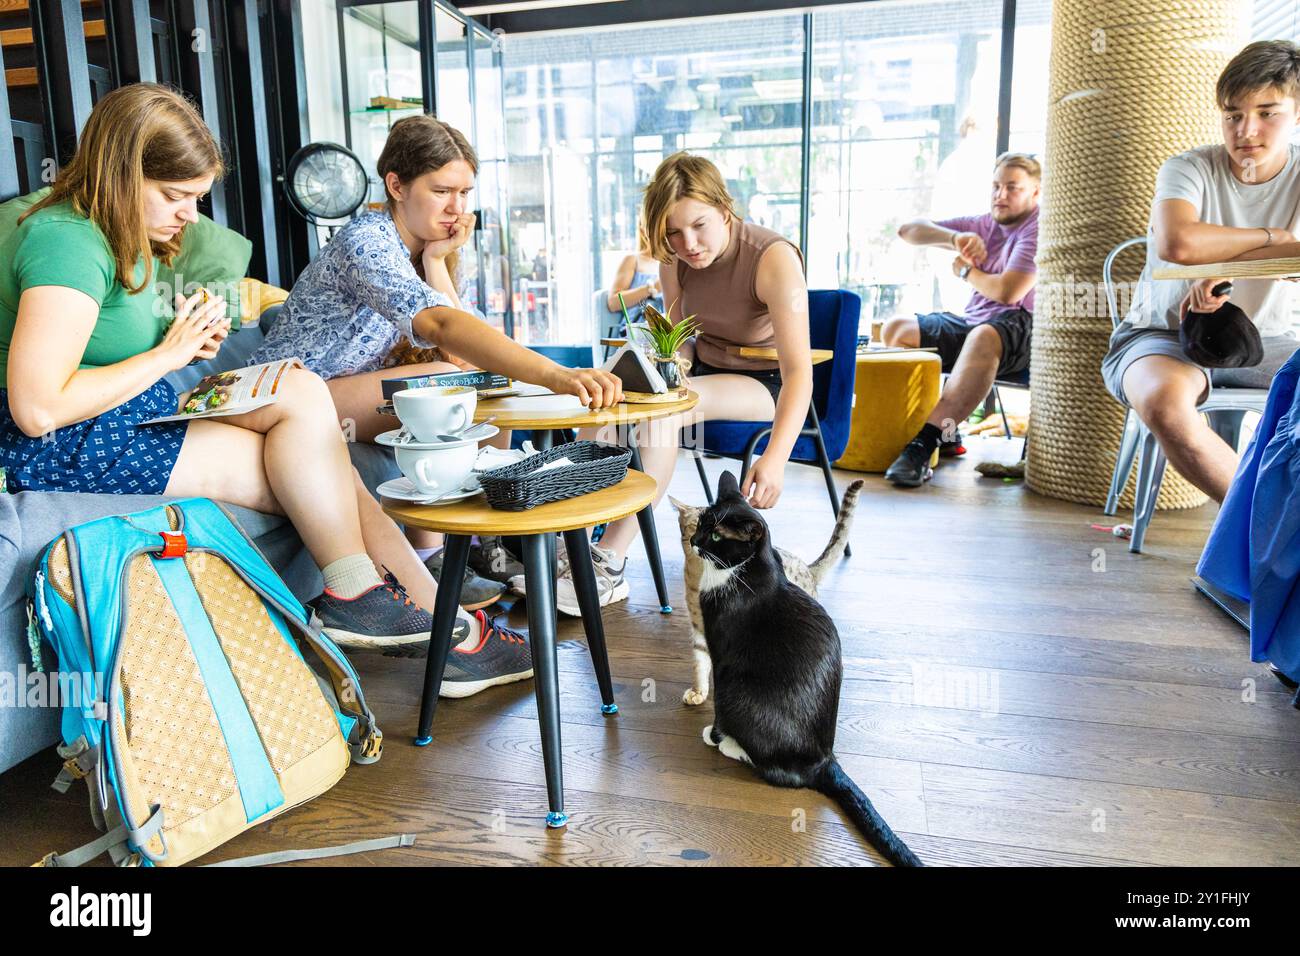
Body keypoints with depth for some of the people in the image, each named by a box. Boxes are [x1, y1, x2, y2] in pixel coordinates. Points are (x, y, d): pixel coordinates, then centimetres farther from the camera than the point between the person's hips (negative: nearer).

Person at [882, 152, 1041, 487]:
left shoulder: (1038, 229, -2)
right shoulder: (981, 225, 18)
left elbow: (1007, 291, -15)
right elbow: (908, 231, 9)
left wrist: (965, 271, 3)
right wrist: (954, 238, -10)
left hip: (1019, 329, -7)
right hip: (969, 322, 7)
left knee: (983, 337, -41)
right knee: (896, 329, -11)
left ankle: (926, 441, -47)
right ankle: (945, 432, -15)